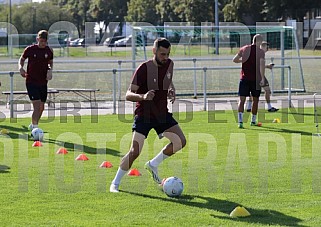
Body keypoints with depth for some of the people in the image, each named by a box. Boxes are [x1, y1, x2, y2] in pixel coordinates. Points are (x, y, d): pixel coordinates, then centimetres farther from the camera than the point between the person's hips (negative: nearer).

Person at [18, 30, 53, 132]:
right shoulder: (30, 49, -7)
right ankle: (35, 126, -14)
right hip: (31, 82, -4)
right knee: (37, 106, -17)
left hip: (43, 82, 4)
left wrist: (50, 70, -2)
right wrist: (21, 67, -10)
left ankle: (33, 125, 32)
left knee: (41, 107, 12)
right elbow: (22, 59, 9)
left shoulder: (49, 51, 1)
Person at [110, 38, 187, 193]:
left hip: (162, 113, 6)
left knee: (181, 142, -4)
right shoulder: (144, 69, -18)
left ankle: (153, 164, 14)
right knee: (135, 151, -16)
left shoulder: (169, 64, 1)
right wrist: (143, 96, -39)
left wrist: (171, 91, 1)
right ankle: (115, 183, -1)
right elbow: (128, 95, -19)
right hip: (143, 115, -6)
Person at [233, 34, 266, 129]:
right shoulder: (260, 52, -5)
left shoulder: (244, 49, 5)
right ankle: (253, 121, 23)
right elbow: (262, 65, -18)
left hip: (244, 78, 2)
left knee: (242, 100, -2)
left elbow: (234, 60, 12)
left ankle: (240, 121, -17)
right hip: (256, 79, -2)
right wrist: (262, 78, -17)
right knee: (255, 100, 15)